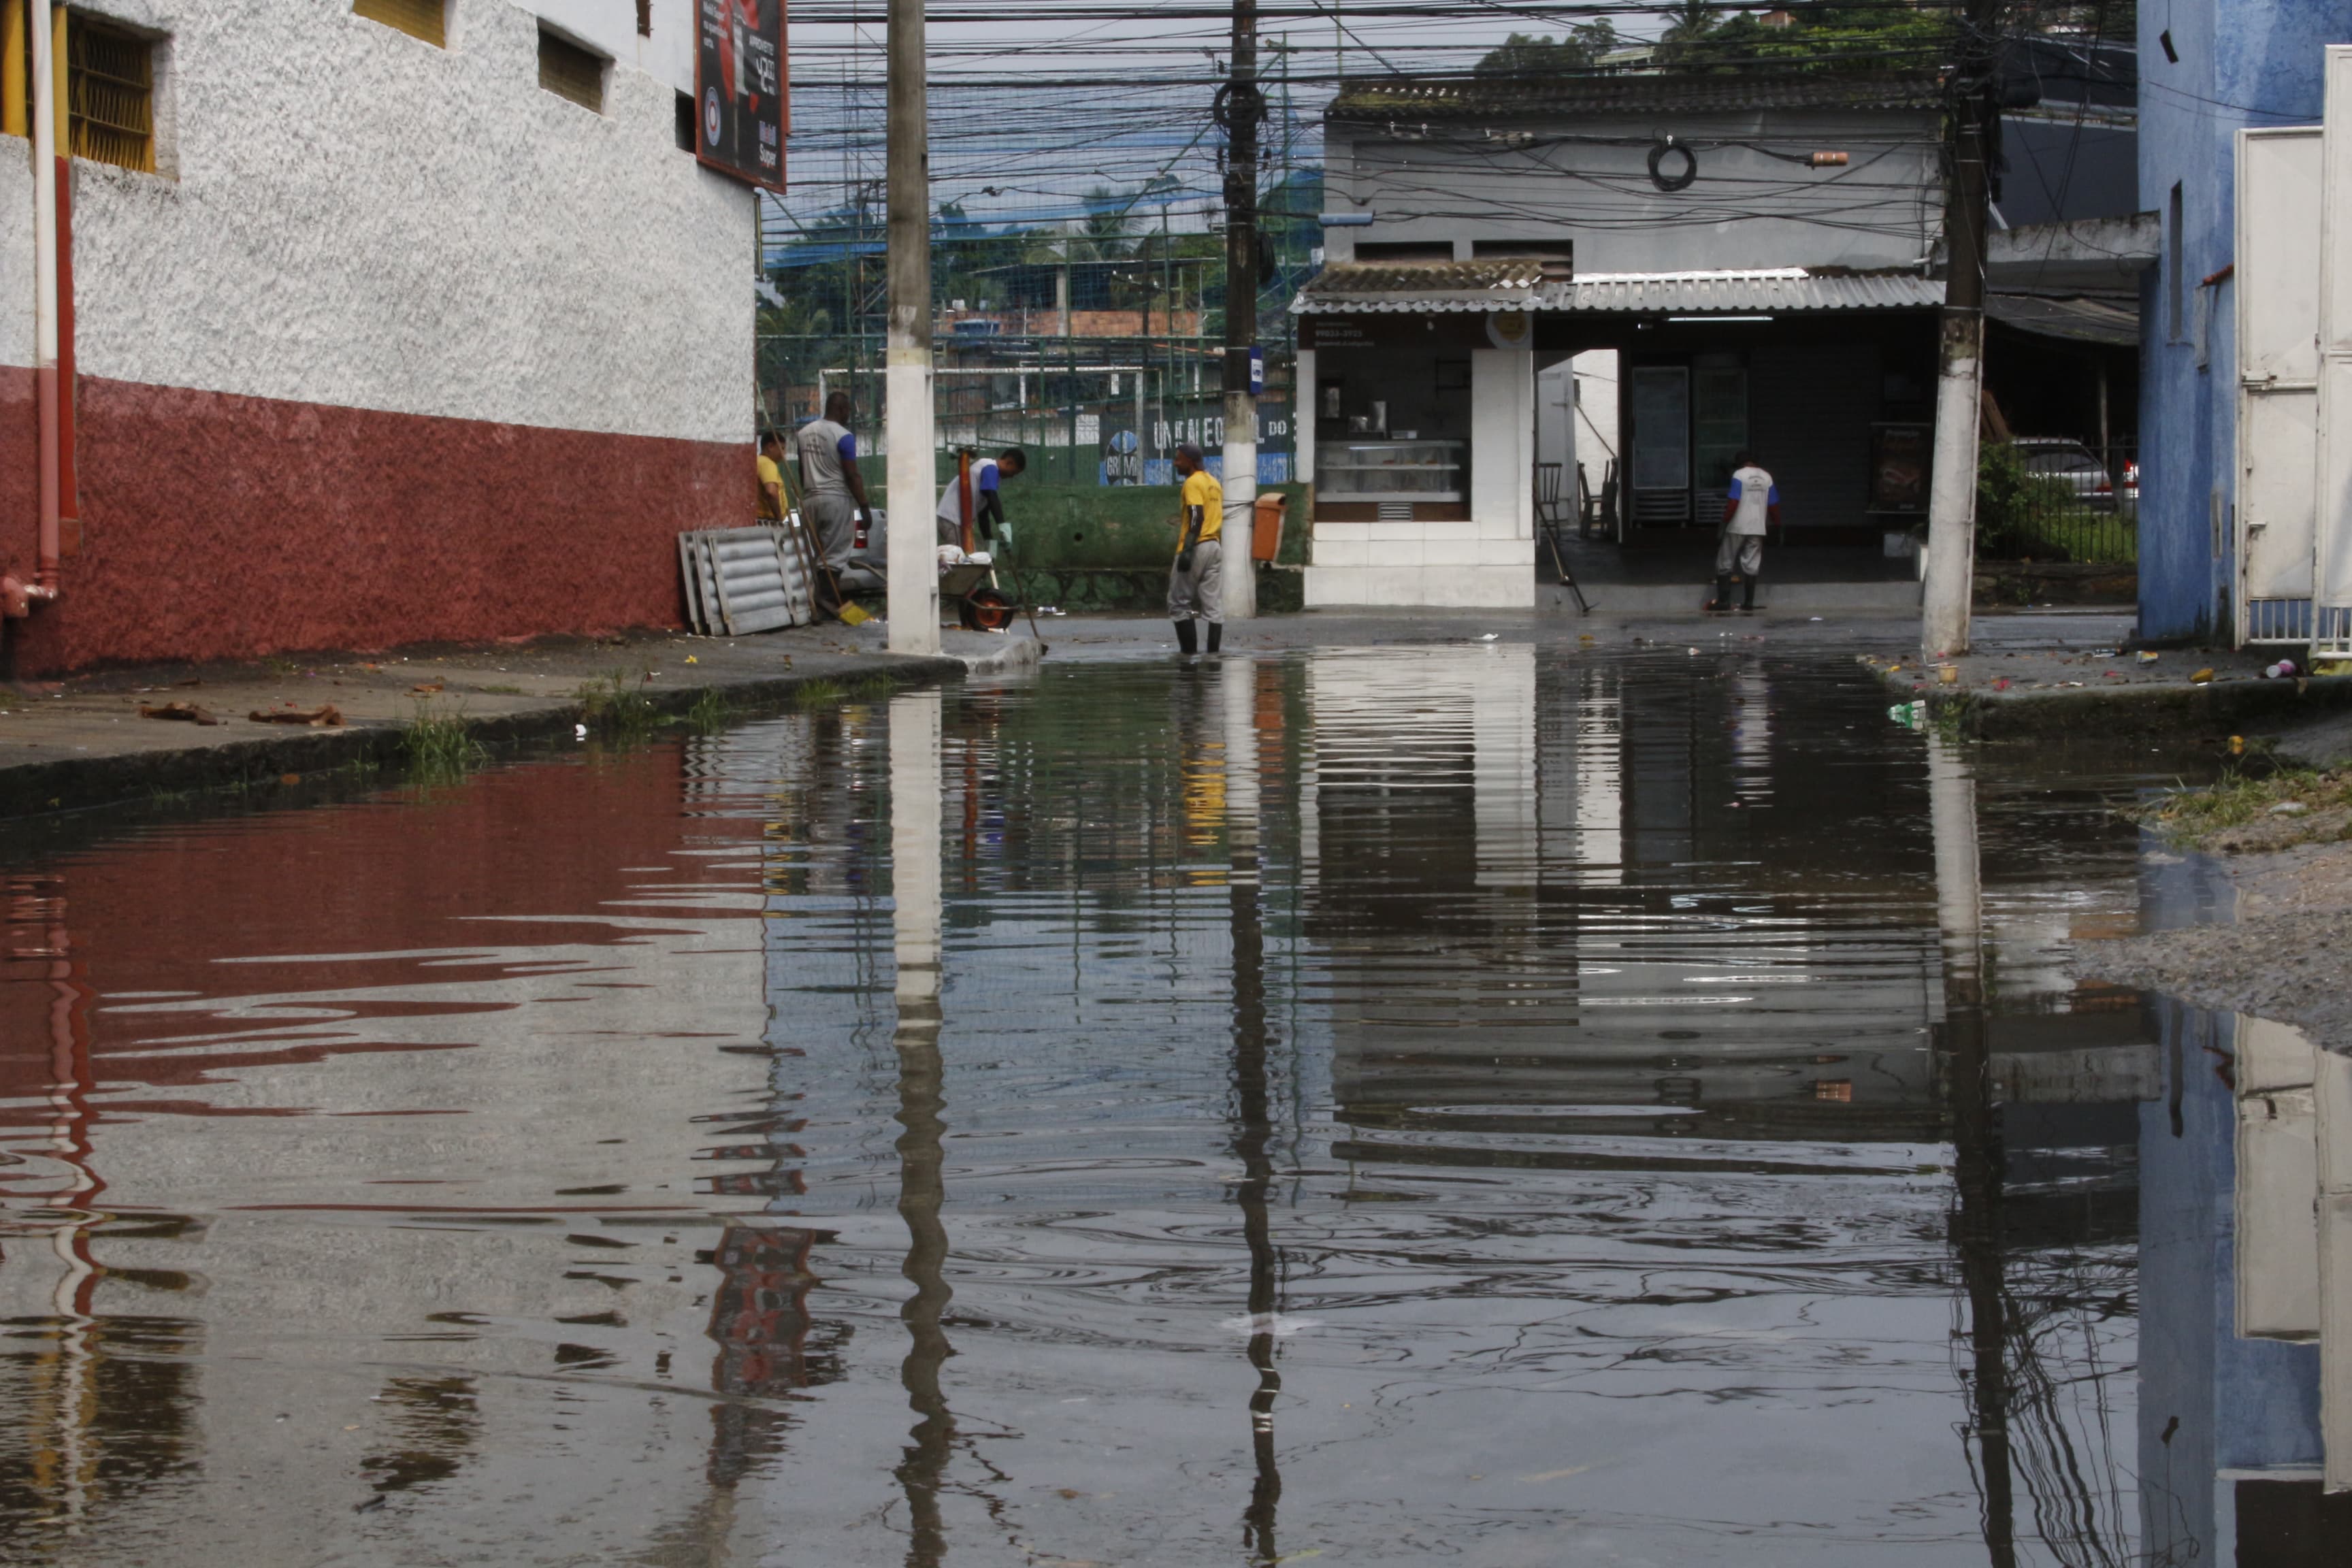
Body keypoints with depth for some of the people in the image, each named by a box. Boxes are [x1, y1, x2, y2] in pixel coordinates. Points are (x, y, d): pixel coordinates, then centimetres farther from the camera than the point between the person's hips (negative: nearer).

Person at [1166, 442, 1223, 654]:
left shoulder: (1193, 483, -10)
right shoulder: (1214, 483, 17)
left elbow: (1196, 518, -19)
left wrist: (1187, 550, -24)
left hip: (1196, 548, -8)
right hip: (1216, 546, 8)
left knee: (1179, 603, -1)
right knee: (1214, 603, 3)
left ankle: (1189, 650, -5)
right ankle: (1213, 651, 0)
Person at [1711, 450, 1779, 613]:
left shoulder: (1739, 475, -8)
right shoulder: (1767, 477, 8)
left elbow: (1733, 502, -15)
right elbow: (1773, 505, 11)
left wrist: (1725, 522, -11)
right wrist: (1777, 525, 21)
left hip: (1737, 527, -5)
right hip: (1757, 529, 5)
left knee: (1725, 563, 4)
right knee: (1751, 566, 8)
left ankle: (1723, 600, -1)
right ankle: (1748, 602, 4)